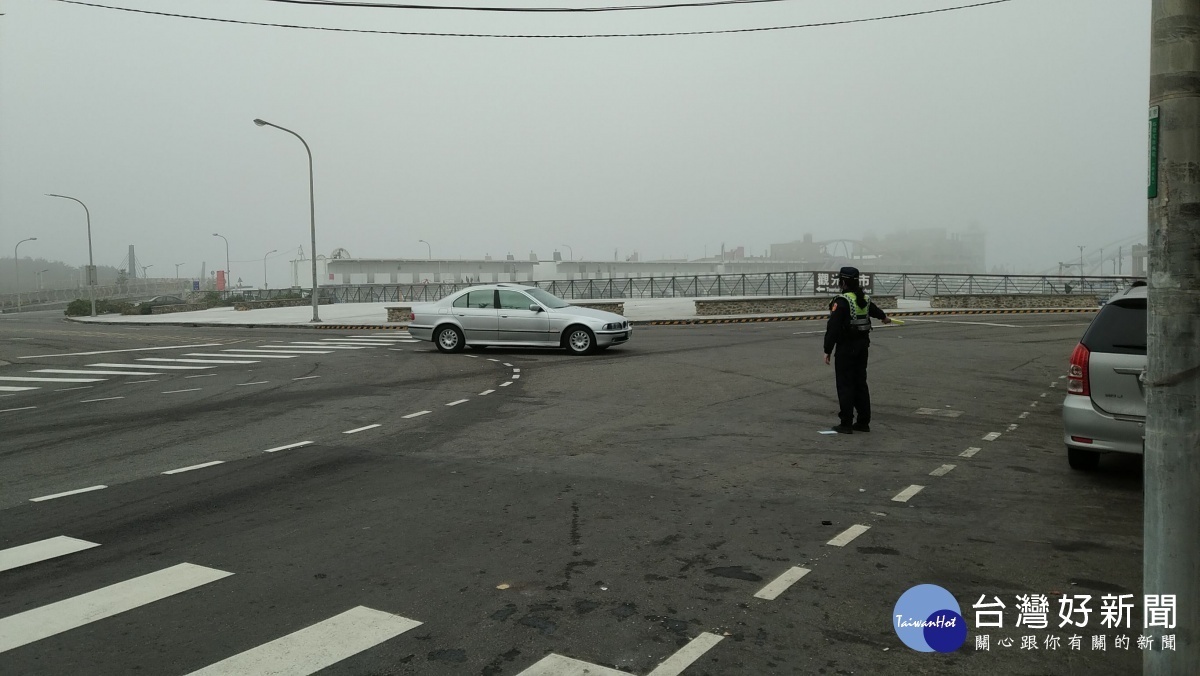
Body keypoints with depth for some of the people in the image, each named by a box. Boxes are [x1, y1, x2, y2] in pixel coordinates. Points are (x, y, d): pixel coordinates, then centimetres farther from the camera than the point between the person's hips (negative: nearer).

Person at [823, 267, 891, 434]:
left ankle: (846, 424, -1)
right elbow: (873, 309, 33)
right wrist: (884, 317, 56)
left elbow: (833, 327, -20)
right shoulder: (864, 298, 9)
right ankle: (863, 422, 19)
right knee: (860, 383, 14)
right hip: (862, 345, 8)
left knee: (845, 385, -3)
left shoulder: (842, 301, -17)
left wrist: (827, 350, -15)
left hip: (846, 348, -8)